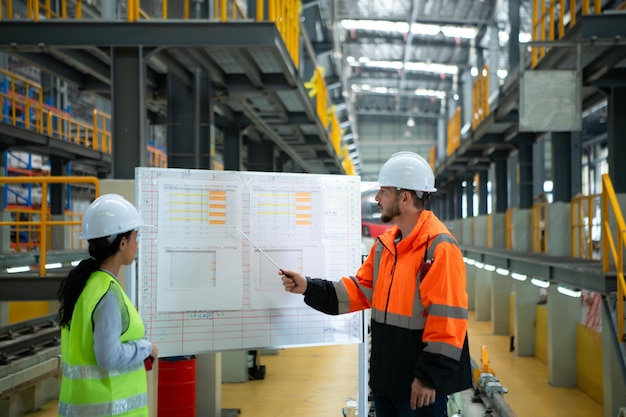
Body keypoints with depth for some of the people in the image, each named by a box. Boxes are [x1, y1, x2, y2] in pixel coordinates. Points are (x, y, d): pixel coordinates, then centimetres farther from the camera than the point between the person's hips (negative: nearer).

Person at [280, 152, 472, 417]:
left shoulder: (439, 247, -19)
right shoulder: (386, 243, 9)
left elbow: (447, 319, -22)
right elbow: (362, 291, 14)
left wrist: (430, 377, -20)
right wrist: (309, 288, 4)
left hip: (420, 383, -8)